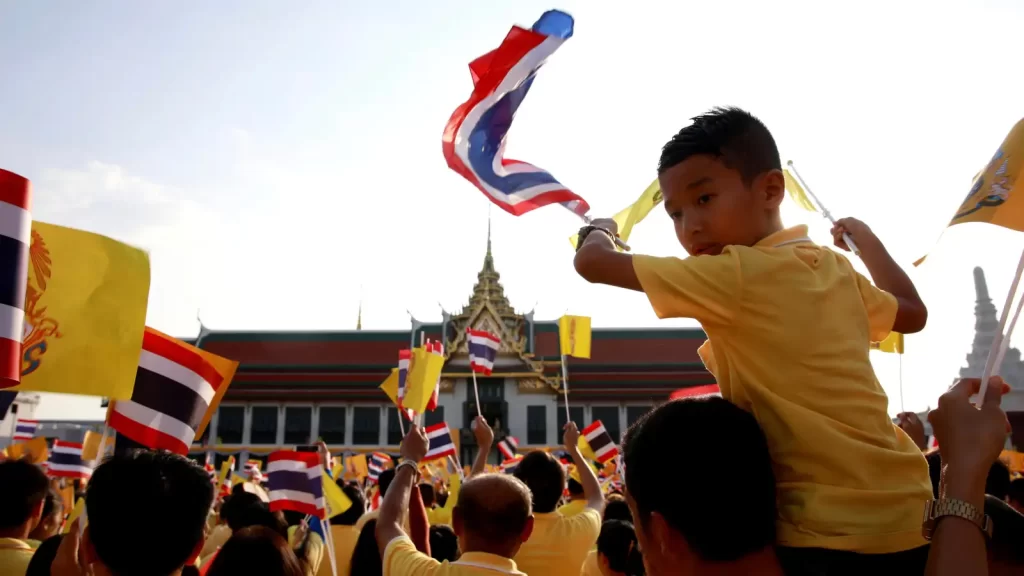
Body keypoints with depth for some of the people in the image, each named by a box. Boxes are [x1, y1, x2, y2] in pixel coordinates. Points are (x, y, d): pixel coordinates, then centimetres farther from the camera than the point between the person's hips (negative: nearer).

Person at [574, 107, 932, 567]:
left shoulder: (738, 275, -16)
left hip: (834, 534, -8)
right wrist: (862, 236, 36)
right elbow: (913, 314, 25)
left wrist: (600, 229, 8)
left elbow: (592, 263, -15)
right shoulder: (834, 268, 7)